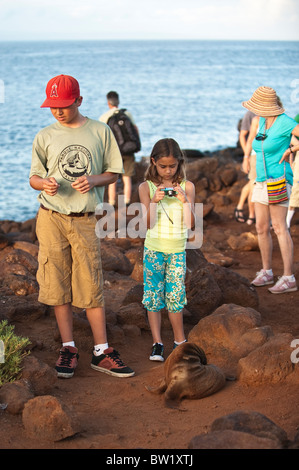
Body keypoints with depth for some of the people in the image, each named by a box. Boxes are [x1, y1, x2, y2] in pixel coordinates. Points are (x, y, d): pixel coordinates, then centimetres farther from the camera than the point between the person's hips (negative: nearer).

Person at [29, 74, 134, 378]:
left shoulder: (100, 132, 4)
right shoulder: (45, 137, 6)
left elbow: (113, 172, 8)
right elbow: (34, 177, 9)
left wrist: (93, 180, -12)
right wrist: (45, 183, -14)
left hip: (86, 220, -1)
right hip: (51, 218, 1)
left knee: (92, 286, -1)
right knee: (58, 284, 3)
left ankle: (101, 352, 6)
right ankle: (68, 348, 14)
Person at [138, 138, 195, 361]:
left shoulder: (186, 187, -2)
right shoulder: (147, 187, -4)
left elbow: (190, 224, -5)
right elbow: (148, 224, -9)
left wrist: (185, 200, -18)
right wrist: (154, 201, -22)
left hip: (177, 250, 0)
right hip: (154, 249, 0)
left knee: (175, 296, 3)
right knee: (154, 296, 1)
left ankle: (180, 342, 17)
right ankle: (157, 343, 9)